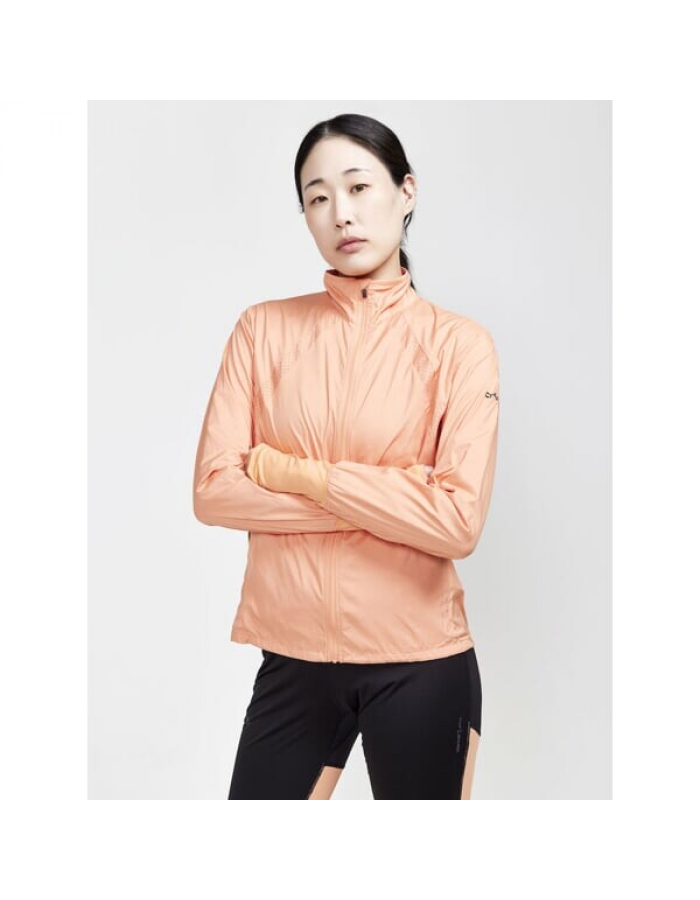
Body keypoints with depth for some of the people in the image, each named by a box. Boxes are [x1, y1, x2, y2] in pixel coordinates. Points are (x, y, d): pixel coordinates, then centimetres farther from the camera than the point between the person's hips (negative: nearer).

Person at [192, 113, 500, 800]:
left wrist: (295, 473, -13)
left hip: (420, 664, -1)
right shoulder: (264, 328, 1)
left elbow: (458, 524, -15)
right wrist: (391, 497, -12)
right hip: (292, 657, 2)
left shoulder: (458, 343, -5)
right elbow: (212, 491, -7)